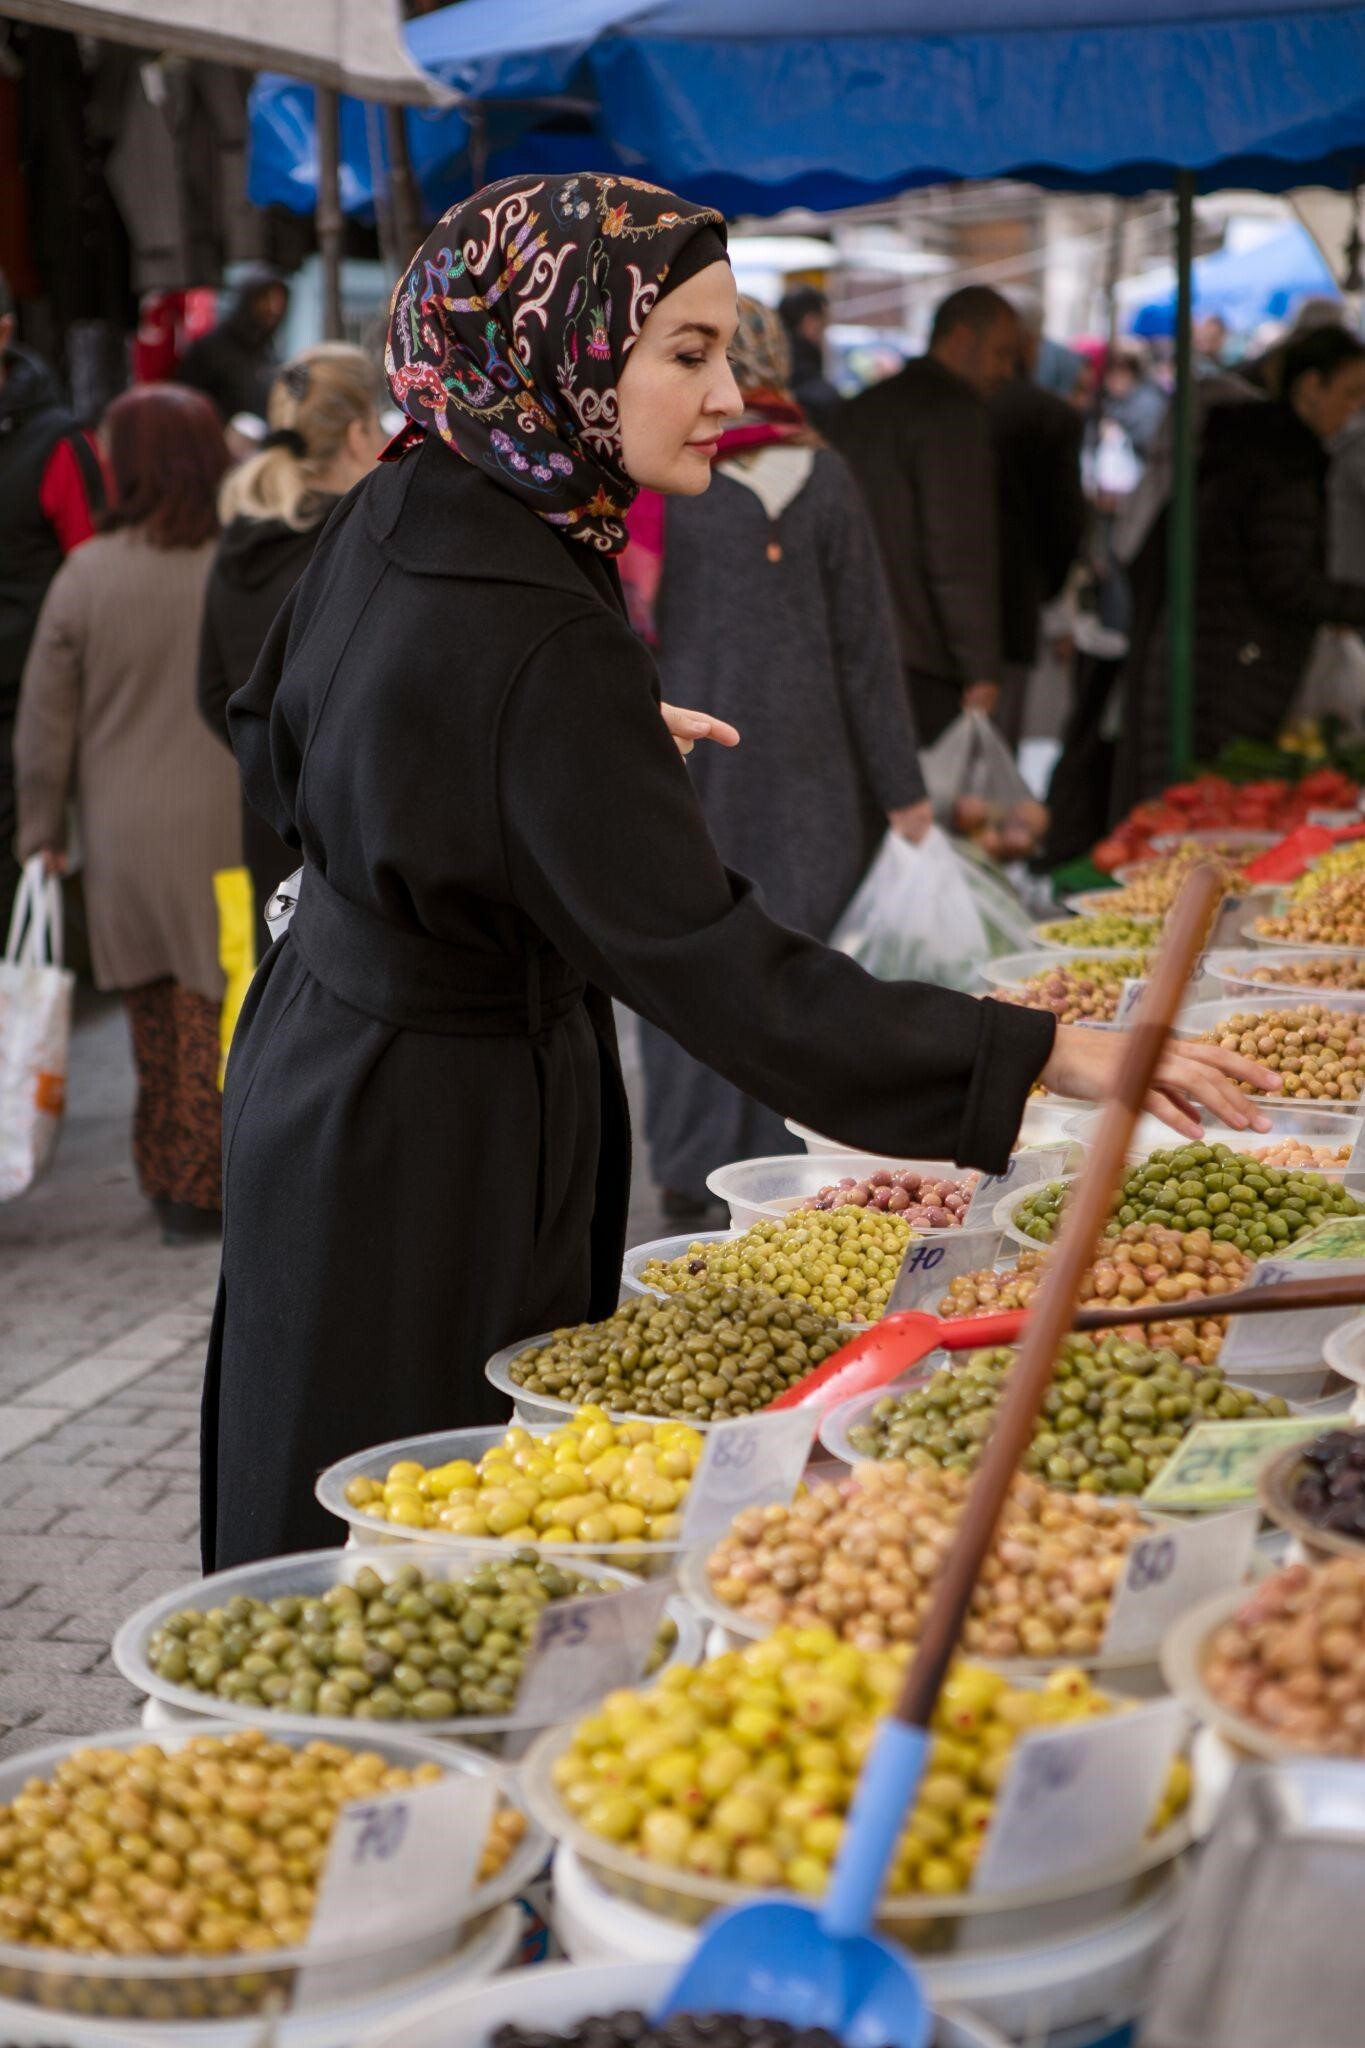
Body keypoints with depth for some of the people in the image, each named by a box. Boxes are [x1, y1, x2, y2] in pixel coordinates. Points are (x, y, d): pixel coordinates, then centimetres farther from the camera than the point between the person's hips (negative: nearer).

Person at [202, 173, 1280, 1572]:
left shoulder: (388, 520, -2)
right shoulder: (539, 646, -29)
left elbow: (273, 750, 15)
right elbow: (715, 969, -31)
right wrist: (1039, 1059, -31)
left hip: (322, 1068, 9)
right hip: (444, 1153, -9)